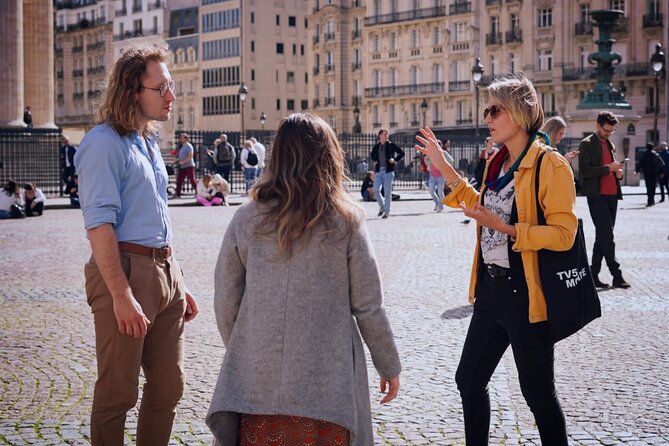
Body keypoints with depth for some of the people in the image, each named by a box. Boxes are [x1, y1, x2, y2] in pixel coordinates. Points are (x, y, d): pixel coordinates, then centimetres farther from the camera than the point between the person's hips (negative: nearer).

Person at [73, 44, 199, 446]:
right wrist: (121, 295, -24)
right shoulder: (105, 142, -11)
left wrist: (179, 283, 19)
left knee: (169, 386, 14)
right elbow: (99, 225, -19)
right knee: (118, 393, 1)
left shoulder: (150, 141, 16)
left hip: (165, 271, 9)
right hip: (127, 270, -9)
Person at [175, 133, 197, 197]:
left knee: (192, 180, -6)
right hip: (182, 167, 9)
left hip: (189, 166, -9)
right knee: (179, 180, 6)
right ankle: (178, 194, 10)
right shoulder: (183, 147, 17)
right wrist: (178, 160, 9)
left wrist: (183, 162, -21)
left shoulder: (188, 146, -11)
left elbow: (190, 156, -19)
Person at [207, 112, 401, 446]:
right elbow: (368, 307, -3)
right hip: (326, 387, -1)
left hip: (256, 383, 2)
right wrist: (389, 365, 10)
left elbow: (225, 303, 3)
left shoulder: (246, 220, -1)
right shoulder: (345, 222, -6)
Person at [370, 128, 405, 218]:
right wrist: (375, 161, 12)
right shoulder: (376, 146, 9)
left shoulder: (391, 145, 0)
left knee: (387, 192, -1)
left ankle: (386, 211, 7)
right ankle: (382, 206, 14)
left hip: (388, 172, -3)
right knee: (376, 190, -9)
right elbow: (372, 155, 29)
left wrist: (395, 160, -5)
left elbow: (402, 153, 4)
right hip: (378, 172, 3)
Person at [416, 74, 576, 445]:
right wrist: (443, 166, 21)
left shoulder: (550, 165, -14)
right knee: (468, 379, 17)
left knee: (538, 392, 4)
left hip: (526, 293, -8)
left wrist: (503, 227, -27)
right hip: (491, 287, 9)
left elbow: (563, 233, -20)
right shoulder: (496, 163, 11)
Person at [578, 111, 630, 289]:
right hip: (597, 196, -8)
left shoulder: (610, 145, 19)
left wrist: (617, 172, 5)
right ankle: (617, 275, -6)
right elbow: (584, 171, -14)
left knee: (603, 236, 9)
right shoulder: (587, 144, -5)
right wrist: (608, 168, -16)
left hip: (612, 195, 8)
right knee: (606, 236, -9)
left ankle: (594, 274, 14)